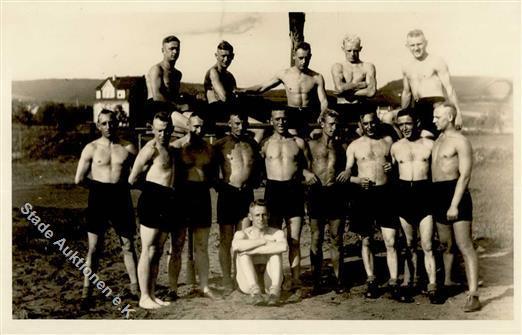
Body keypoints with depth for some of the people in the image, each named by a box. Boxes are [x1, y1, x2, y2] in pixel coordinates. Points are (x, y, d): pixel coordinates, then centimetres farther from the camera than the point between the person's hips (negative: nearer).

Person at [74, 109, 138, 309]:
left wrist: (121, 183, -1)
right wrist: (100, 185, 4)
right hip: (98, 199, -1)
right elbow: (79, 179, -1)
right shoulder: (92, 148, 1)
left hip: (121, 198, 1)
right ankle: (87, 292, 8)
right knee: (94, 248, 1)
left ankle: (135, 288, 17)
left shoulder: (128, 148, 5)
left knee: (128, 245, 8)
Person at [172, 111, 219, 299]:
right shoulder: (176, 147, -5)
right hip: (182, 195, -4)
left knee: (202, 245, 9)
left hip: (202, 196, 4)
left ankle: (204, 286, 16)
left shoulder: (209, 148, 10)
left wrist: (209, 184, 3)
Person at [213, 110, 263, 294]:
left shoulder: (252, 144, 12)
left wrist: (255, 181, 12)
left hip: (247, 194, 3)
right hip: (228, 194, -3)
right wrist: (218, 184, -7)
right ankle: (227, 280, 9)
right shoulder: (220, 145, 0)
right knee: (226, 240, 2)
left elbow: (258, 166, 26)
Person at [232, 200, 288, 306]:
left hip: (269, 280, 0)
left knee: (276, 252, -20)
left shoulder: (276, 233, 0)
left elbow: (284, 246, -28)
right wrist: (264, 241, -22)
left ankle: (274, 292, -36)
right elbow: (236, 246, -29)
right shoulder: (242, 233, 0)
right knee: (243, 253, -23)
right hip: (248, 282, 0)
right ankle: (255, 292, -40)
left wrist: (253, 250, -27)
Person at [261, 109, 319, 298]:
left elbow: (308, 166, 17)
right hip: (273, 190, -1)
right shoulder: (265, 144, 7)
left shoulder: (298, 142, 11)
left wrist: (306, 173, -4)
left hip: (294, 190, 1)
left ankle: (296, 283, 6)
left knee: (294, 241, 1)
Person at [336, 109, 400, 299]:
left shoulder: (388, 141, 10)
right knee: (366, 241, 7)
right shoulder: (354, 146, 6)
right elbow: (347, 172, 7)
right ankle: (371, 281, 18)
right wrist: (356, 179, -13)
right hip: (363, 195, 0)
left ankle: (393, 282, 1)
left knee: (390, 241, -5)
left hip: (385, 193, 0)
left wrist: (392, 167, -3)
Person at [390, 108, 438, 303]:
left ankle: (432, 287, -1)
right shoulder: (395, 147, 10)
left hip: (424, 194, -2)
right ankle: (409, 283, 17)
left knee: (427, 246, -5)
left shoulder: (429, 144, 4)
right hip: (403, 194, 2)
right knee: (409, 244, 10)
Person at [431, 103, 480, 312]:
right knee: (445, 243, 16)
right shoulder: (439, 139, 15)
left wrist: (454, 204, -21)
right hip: (438, 194, 8)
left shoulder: (460, 141, -10)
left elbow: (465, 175, -16)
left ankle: (473, 295, -12)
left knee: (464, 245, -11)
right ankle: (447, 282, 30)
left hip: (455, 193, -8)